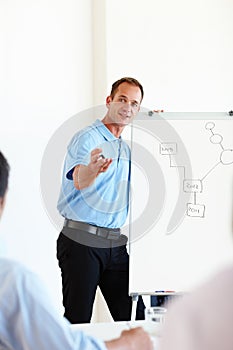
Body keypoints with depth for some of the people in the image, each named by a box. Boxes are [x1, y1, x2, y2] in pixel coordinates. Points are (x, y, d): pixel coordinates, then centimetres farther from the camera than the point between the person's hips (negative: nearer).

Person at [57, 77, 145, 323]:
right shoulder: (86, 138, -7)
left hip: (116, 243, 7)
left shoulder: (127, 148, 17)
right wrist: (93, 169, -50)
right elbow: (79, 181, -25)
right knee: (78, 321, -4)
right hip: (81, 240, -6)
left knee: (134, 317, 3)